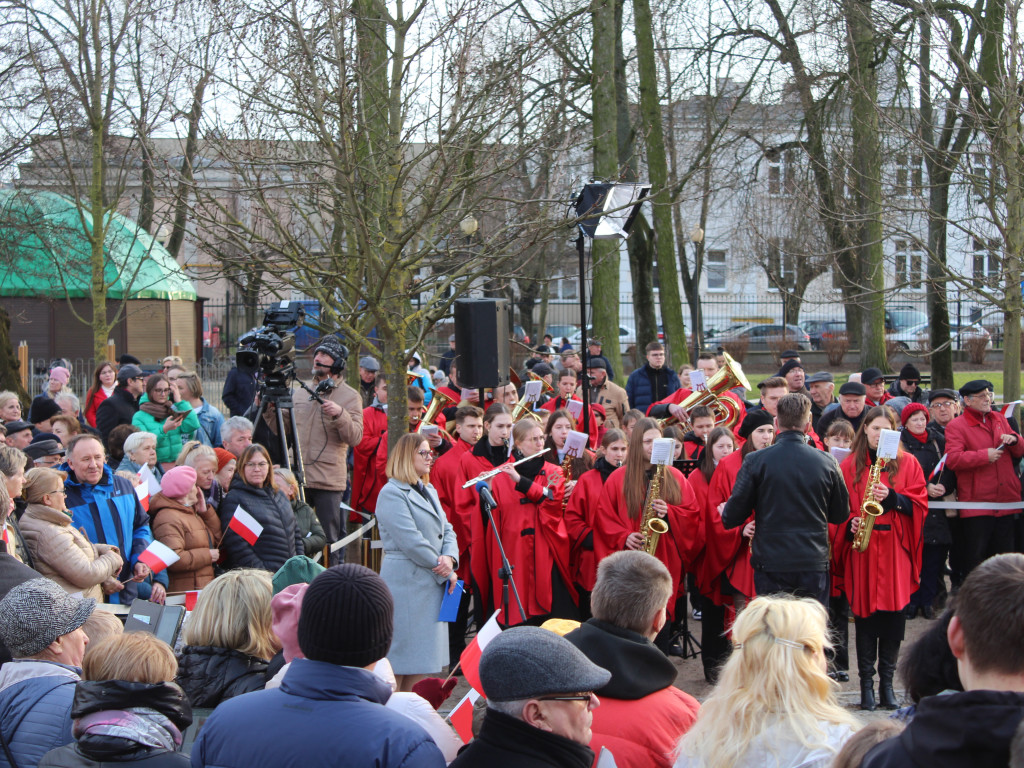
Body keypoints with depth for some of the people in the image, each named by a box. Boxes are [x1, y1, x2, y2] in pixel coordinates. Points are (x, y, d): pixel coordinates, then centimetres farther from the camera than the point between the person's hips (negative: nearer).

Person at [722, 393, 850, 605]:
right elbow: (840, 515, 10)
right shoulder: (827, 463, -1)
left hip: (771, 565, -1)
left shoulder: (755, 462, -8)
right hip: (815, 565, 2)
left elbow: (732, 518, -5)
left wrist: (725, 514, 18)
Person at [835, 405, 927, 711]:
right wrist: (850, 523, -9)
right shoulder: (850, 465, 8)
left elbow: (920, 504, 2)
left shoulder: (907, 463, 7)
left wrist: (892, 497, -13)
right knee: (865, 613, 0)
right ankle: (866, 682, 9)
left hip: (896, 549, 0)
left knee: (894, 613, -1)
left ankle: (887, 681, 11)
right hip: (861, 548, 0)